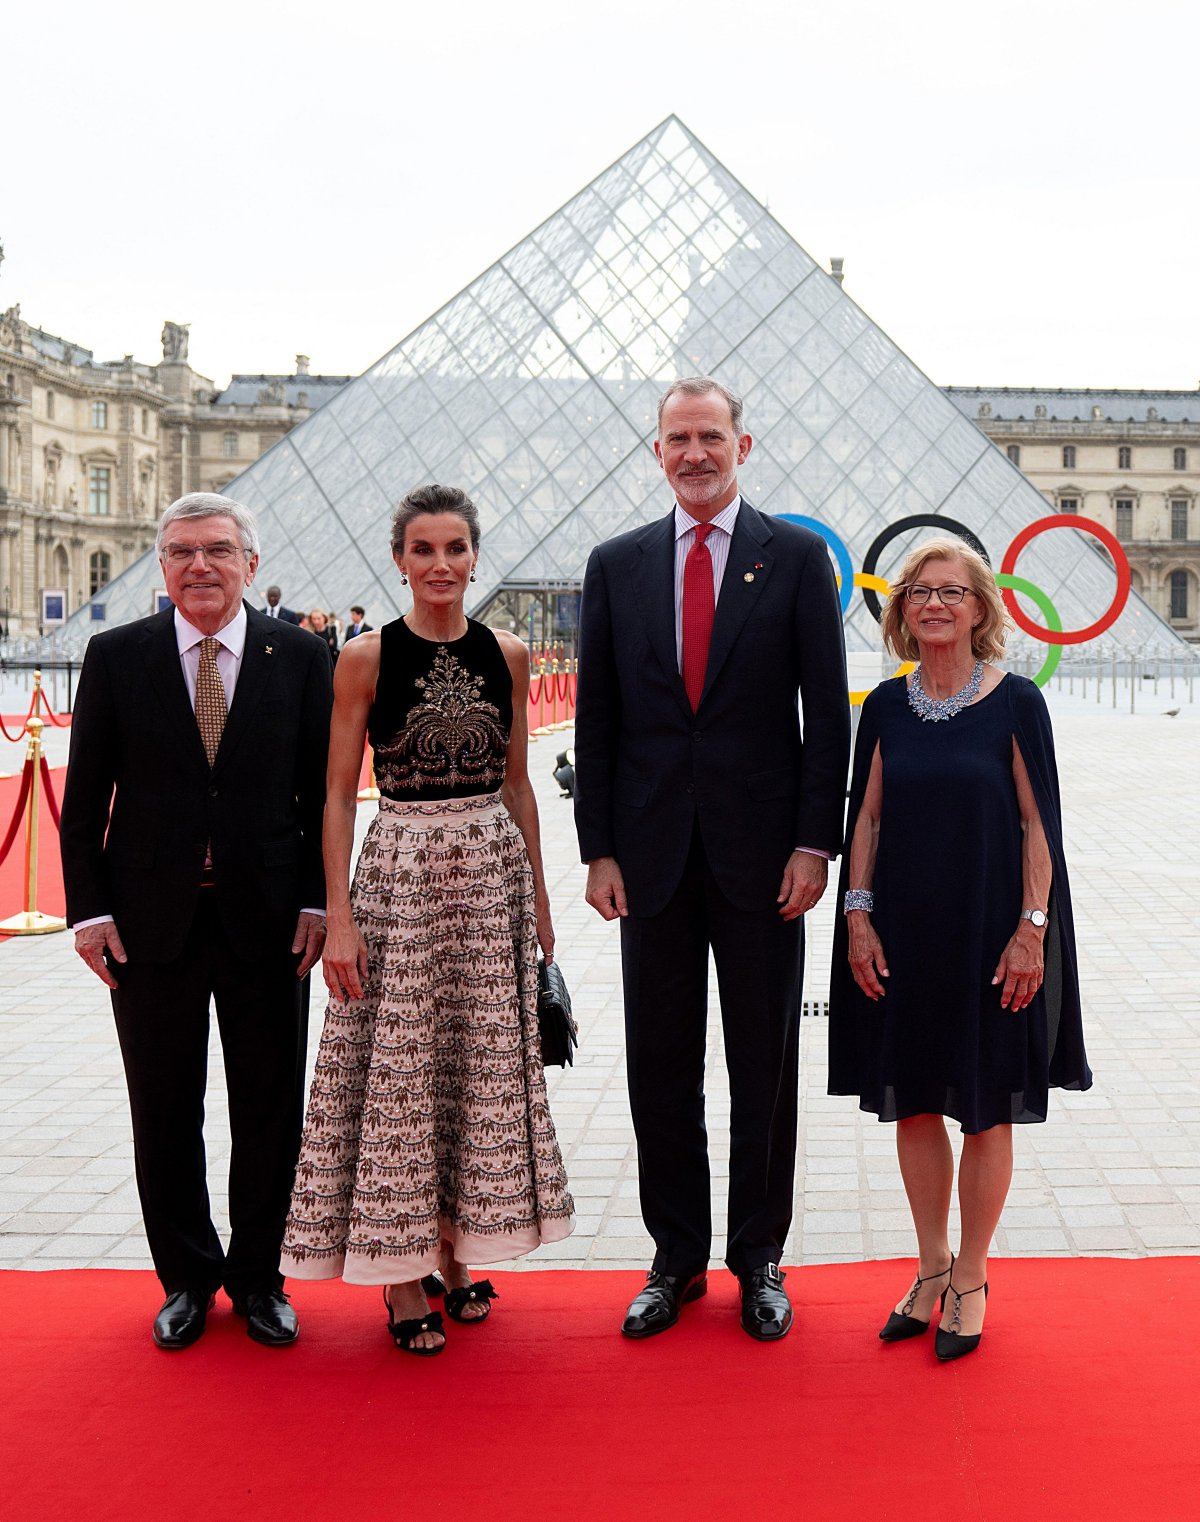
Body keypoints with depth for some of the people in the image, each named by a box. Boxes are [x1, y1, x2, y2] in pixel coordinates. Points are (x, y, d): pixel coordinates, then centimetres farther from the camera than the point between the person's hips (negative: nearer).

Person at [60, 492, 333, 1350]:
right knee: (164, 1111, 10)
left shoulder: (301, 658, 1)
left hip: (268, 920, 0)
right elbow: (86, 797, 2)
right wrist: (89, 908, -4)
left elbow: (323, 793, 3)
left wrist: (318, 900, -4)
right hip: (151, 921, 0)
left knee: (271, 1111, 9)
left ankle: (258, 1277, 27)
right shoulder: (116, 657, 1)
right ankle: (188, 1278, 28)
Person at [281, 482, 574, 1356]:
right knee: (397, 1068, 0)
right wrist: (339, 915, -10)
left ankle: (451, 1251, 24)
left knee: (483, 1066, 8)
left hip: (493, 871, 4)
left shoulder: (506, 655, 6)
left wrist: (538, 893, 11)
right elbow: (339, 793, -4)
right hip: (400, 872, -3)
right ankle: (401, 1272, 14)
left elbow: (517, 781, 12)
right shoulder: (366, 660, -4)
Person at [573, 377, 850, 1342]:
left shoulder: (797, 557, 2)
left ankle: (759, 1260, 23)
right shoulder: (617, 565, 8)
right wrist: (600, 848, 0)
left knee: (765, 1068, 8)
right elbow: (597, 718, 7)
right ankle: (677, 1259, 23)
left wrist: (816, 842, -8)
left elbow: (828, 712, 0)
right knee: (660, 1072, 8)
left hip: (762, 854, -2)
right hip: (653, 854, 2)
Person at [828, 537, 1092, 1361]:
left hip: (988, 933, -3)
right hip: (903, 932, 3)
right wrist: (858, 915, -1)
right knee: (914, 1103, 10)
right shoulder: (887, 706, 4)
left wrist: (1032, 929, -11)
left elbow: (1040, 824, -6)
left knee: (987, 1108, 7)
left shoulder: (1016, 702, -6)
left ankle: (970, 1279, 23)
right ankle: (932, 1268, 28)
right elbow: (866, 817, 7)